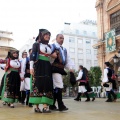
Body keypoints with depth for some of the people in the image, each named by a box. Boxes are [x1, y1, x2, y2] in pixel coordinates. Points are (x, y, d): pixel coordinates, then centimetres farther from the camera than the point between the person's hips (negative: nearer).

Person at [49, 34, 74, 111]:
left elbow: (68, 60, 19)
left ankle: (52, 105, 17)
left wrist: (71, 67, 5)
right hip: (55, 68, -8)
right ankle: (60, 105, -12)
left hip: (61, 69, 8)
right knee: (59, 86, -15)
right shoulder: (52, 46, 1)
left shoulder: (64, 49, 23)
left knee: (55, 87, 10)